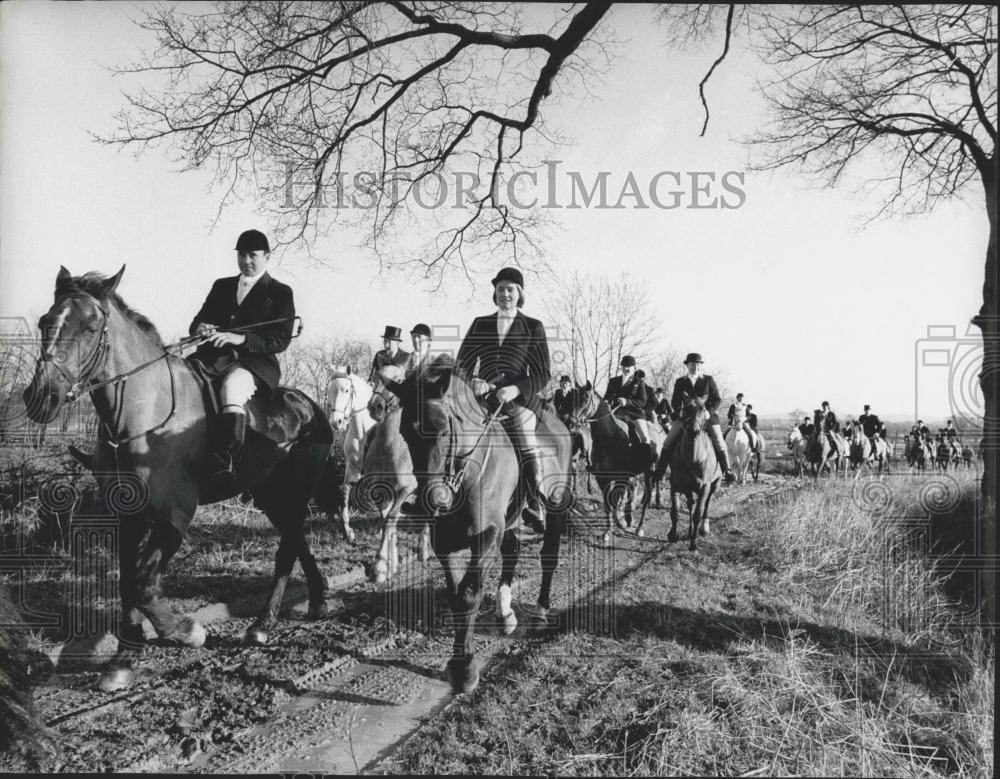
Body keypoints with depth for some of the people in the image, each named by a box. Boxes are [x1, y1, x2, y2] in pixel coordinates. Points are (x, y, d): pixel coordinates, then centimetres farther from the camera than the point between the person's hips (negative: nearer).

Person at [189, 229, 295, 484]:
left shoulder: (280, 293, 8)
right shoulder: (222, 286, 24)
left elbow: (281, 340, -3)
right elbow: (197, 321, 22)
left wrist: (241, 339, -19)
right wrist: (200, 328, -6)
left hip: (255, 362, -5)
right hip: (214, 356, 6)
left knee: (233, 386, -37)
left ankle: (224, 460, -47)